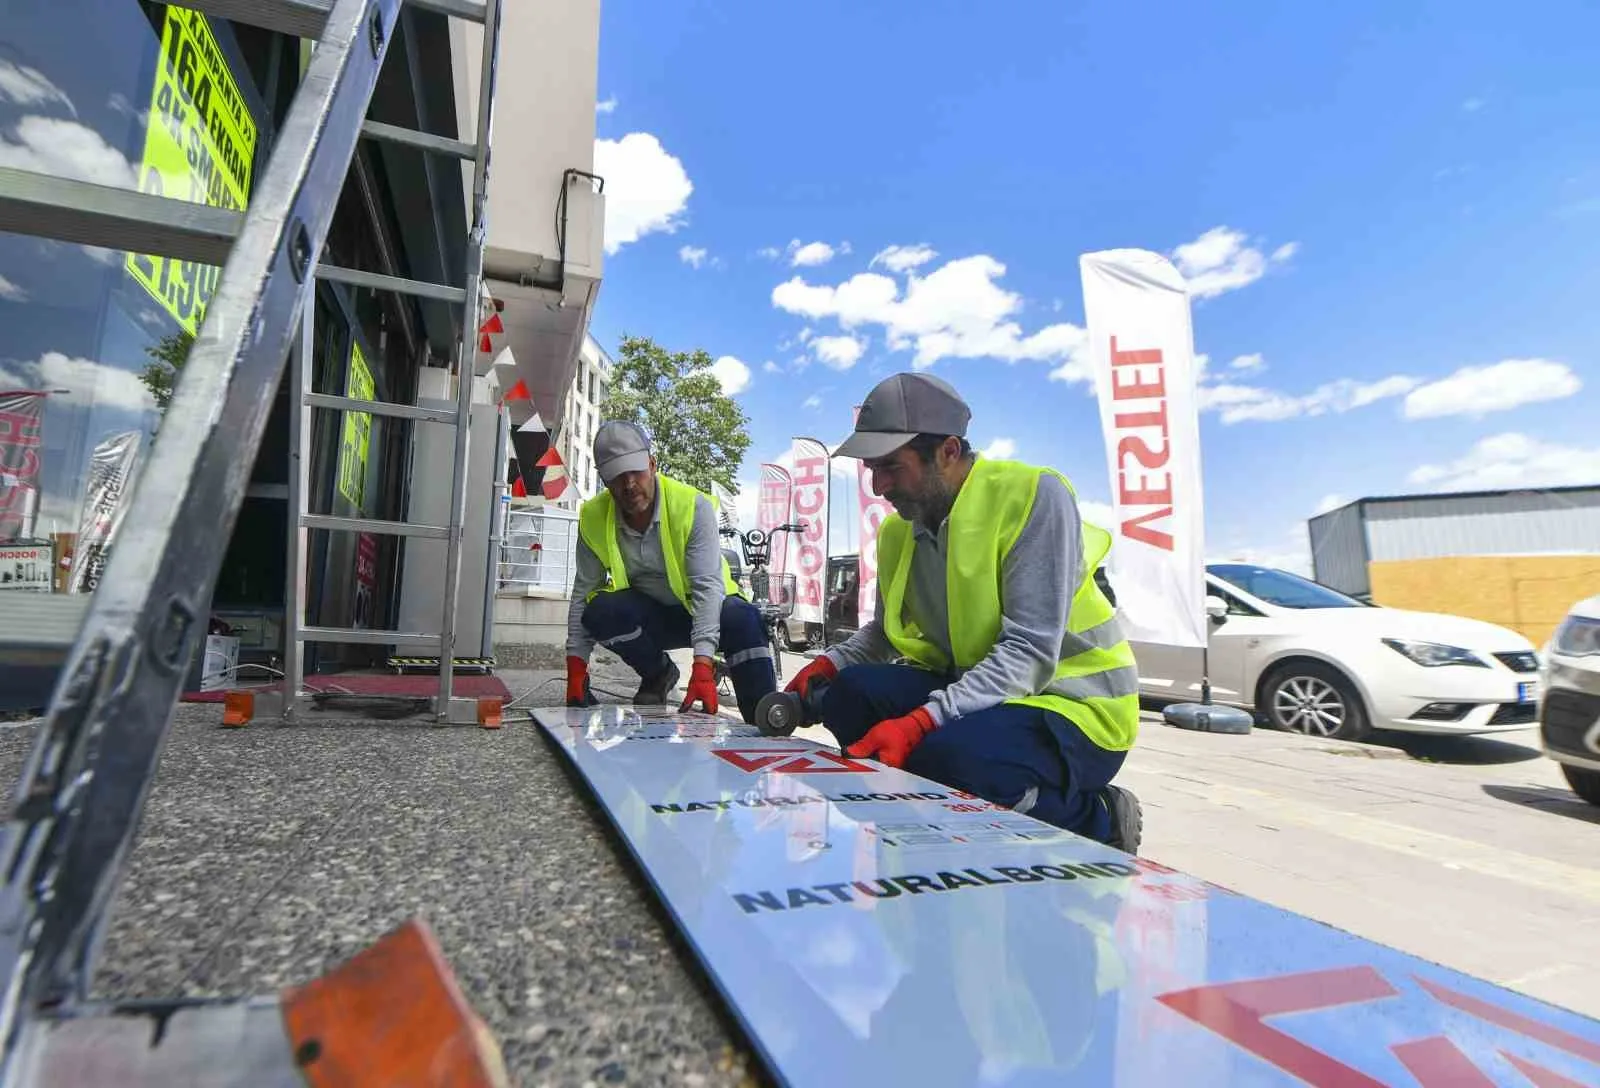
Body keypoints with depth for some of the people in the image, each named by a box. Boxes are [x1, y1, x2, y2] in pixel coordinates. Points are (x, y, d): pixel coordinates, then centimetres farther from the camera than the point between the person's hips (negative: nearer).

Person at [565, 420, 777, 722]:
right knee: (598, 612, -27)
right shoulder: (593, 518, -12)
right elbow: (583, 593, -5)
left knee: (742, 618, -35)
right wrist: (576, 669, -12)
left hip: (700, 609, -3)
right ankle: (658, 674, 0)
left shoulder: (693, 505, -24)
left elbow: (707, 585, -30)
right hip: (648, 618, 3)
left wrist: (702, 666, -39)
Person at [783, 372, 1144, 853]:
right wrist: (829, 663, -8)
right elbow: (885, 630, 14)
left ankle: (1094, 821, -5)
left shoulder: (1034, 494, -20)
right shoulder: (898, 530, 2)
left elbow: (1030, 652, -27)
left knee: (949, 756, -34)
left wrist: (922, 721, -36)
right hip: (973, 689, 6)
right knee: (848, 695, -15)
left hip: (1074, 703, -6)